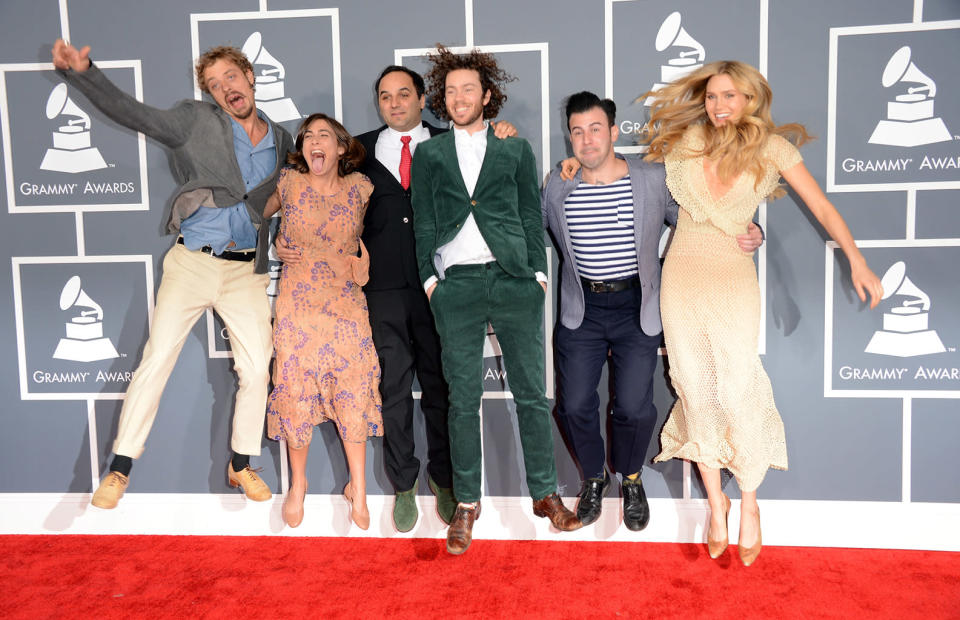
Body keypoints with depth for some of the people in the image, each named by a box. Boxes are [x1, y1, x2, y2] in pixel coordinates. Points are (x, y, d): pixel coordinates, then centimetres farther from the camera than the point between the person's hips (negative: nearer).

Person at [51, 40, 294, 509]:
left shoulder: (282, 141, 10)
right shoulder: (196, 122, 1)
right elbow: (132, 113, -7)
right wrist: (81, 72, -19)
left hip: (246, 271, 2)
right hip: (192, 263, -2)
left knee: (257, 370, 0)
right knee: (155, 361, -2)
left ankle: (241, 465, 19)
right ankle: (121, 467, 12)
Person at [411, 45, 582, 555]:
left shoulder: (515, 148, 14)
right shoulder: (429, 154, 14)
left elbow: (532, 215, 11)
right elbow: (422, 222, 11)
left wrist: (537, 271, 2)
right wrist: (429, 277, 1)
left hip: (515, 282, 0)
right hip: (456, 285, 0)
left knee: (531, 393, 3)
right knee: (463, 399, 3)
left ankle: (545, 494, 16)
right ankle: (466, 503, 14)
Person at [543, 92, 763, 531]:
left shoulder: (654, 179, -2)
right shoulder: (557, 184, 3)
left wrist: (747, 235, -8)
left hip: (637, 310, -1)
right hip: (581, 309, 2)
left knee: (634, 406, -9)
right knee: (574, 404, -3)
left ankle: (630, 478, 24)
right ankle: (593, 476, 28)